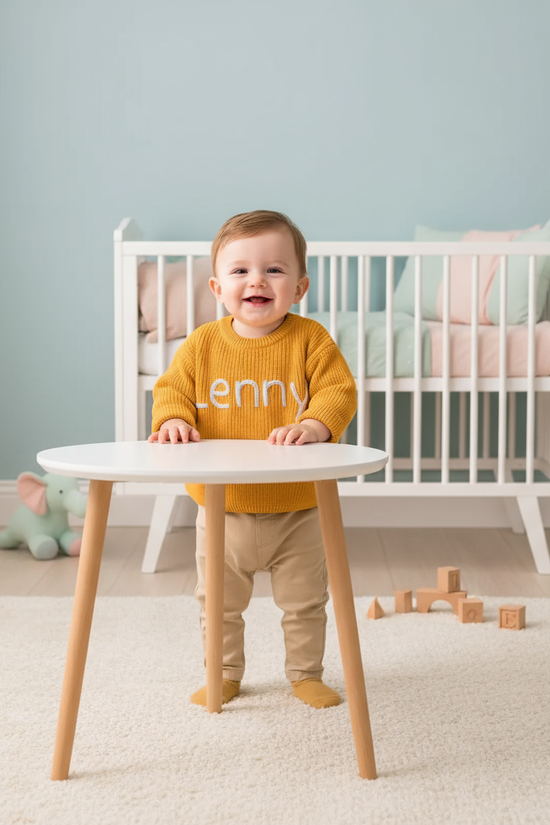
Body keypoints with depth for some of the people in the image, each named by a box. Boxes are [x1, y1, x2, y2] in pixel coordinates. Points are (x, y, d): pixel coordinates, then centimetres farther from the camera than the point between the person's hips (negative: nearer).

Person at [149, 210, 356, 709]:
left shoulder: (310, 339, -10)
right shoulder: (202, 344, -5)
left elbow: (338, 391, -14)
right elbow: (173, 388, 1)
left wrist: (315, 424, -34)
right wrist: (174, 420, -20)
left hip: (296, 508, -1)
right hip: (222, 508, 2)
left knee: (304, 602, 14)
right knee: (218, 603, 16)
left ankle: (306, 673, 35)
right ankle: (225, 674, 36)